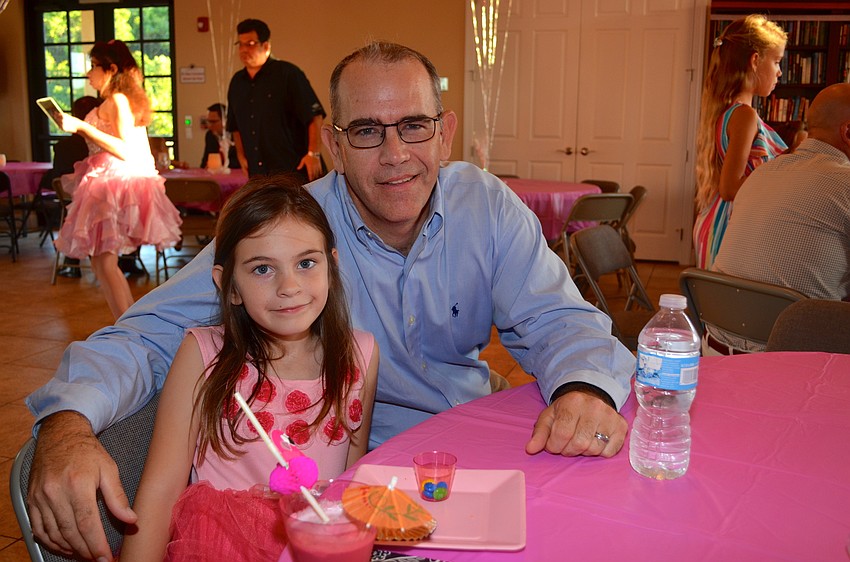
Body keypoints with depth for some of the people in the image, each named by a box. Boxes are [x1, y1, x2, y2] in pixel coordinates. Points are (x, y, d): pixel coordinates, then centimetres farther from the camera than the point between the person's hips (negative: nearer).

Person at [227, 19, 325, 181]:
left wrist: (314, 154, -18)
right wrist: (241, 154, 15)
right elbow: (235, 126, 26)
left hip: (293, 169, -6)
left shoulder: (288, 74, -5)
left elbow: (315, 115, -11)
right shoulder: (237, 82, 14)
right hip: (258, 173, 6)